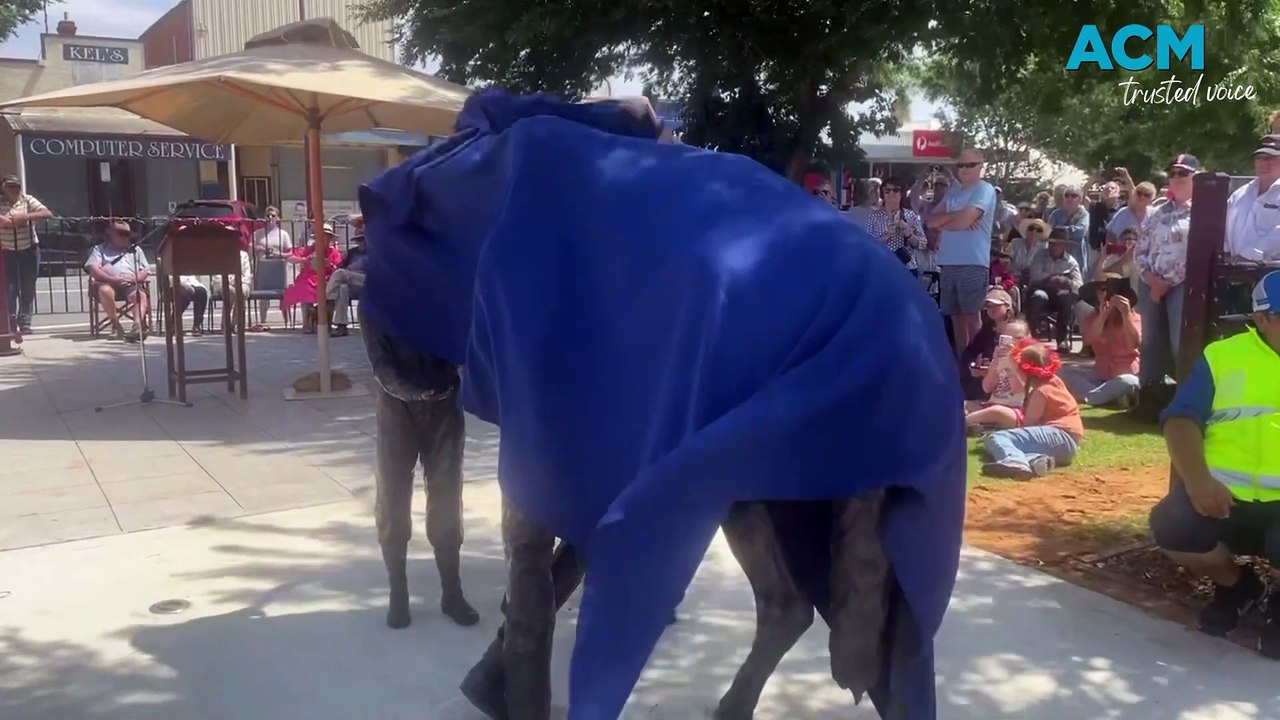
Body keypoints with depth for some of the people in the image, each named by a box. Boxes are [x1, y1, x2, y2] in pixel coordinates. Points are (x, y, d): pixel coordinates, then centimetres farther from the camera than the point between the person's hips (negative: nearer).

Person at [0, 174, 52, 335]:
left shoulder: (27, 200, -3)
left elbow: (48, 214, -14)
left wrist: (25, 216, -24)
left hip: (29, 250, 0)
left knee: (28, 287, 4)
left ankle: (25, 322, 13)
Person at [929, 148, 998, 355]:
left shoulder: (984, 190, -3)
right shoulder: (952, 192, 19)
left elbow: (965, 219, -16)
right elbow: (932, 220, 10)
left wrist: (944, 221, 2)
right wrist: (955, 215, -7)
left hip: (972, 263, -7)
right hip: (949, 262, 7)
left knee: (972, 315, -5)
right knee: (956, 315, 9)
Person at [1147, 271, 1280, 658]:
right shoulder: (1223, 355, 10)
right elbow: (1181, 419, 2)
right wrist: (1197, 479, -17)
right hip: (1225, 496, 2)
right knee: (1171, 527, -28)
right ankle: (1235, 585, 9)